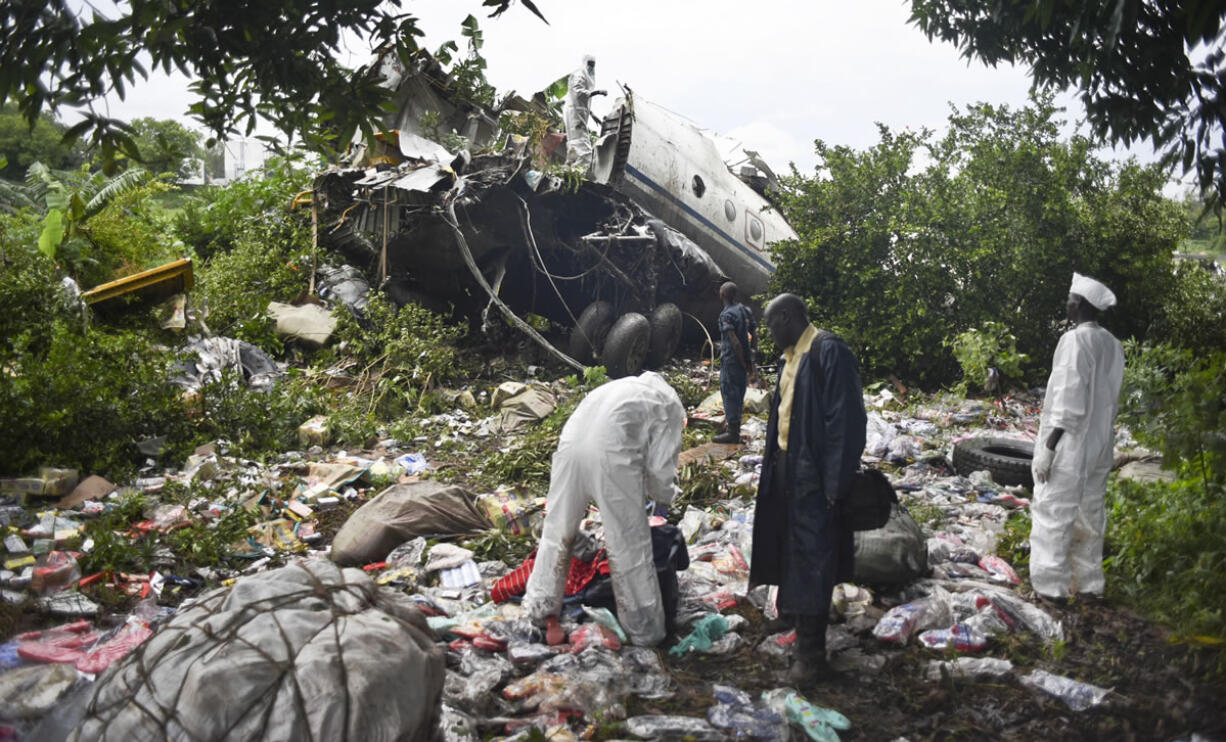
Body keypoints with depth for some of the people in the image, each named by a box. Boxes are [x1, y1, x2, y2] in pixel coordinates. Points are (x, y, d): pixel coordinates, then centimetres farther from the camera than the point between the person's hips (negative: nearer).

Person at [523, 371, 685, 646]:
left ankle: (540, 603, 37)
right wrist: (665, 495, 27)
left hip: (571, 441, 5)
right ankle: (646, 629, 20)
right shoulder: (669, 404, 16)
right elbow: (660, 467, 7)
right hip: (610, 452, -5)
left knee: (557, 529, 22)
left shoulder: (623, 387, 34)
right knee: (629, 544, 8)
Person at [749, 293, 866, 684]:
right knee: (791, 544, 22)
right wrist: (775, 461, 15)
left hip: (813, 472, -9)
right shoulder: (792, 356, 10)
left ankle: (812, 652, 4)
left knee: (811, 555, -4)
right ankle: (794, 608, 43)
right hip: (787, 464, 9)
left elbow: (844, 419, -21)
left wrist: (834, 483, -21)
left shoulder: (829, 352, -18)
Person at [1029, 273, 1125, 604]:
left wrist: (1048, 446, -16)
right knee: (1089, 513, 14)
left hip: (1071, 444, -8)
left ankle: (1051, 585, 4)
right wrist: (1102, 434, 17)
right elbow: (1112, 398, 9)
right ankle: (1089, 582, 22)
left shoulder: (1075, 340, -17)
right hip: (1099, 443, 8)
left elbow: (1069, 401, -19)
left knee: (1054, 513, 0)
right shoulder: (1113, 344, 6)